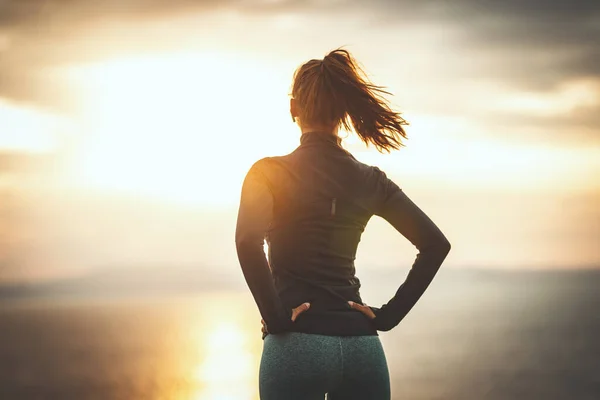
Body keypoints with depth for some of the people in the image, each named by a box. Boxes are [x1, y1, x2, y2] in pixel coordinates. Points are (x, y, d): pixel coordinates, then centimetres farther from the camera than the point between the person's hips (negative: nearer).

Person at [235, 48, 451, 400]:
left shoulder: (270, 173, -4)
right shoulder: (370, 180, 7)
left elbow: (249, 241, -22)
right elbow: (436, 243, 2)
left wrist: (276, 317, -13)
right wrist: (391, 313, 3)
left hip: (297, 344, -3)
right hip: (361, 344, 4)